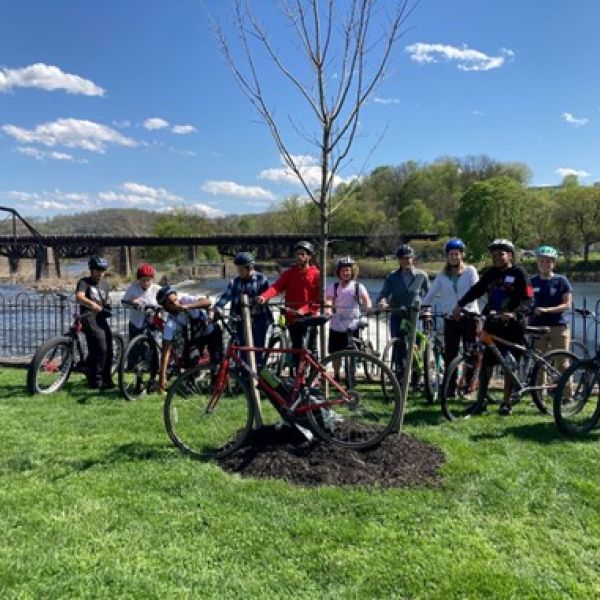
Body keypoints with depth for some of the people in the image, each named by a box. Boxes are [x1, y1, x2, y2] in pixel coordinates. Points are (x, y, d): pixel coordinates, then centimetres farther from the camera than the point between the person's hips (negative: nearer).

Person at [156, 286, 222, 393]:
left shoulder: (187, 300, -27)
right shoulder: (171, 323, -27)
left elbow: (207, 302, -43)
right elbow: (166, 350, -31)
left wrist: (187, 306, -55)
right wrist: (162, 375, -38)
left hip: (211, 332, -1)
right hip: (194, 339, 1)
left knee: (217, 360, -13)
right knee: (190, 361, -21)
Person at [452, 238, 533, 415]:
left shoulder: (519, 273, -5)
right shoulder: (491, 273, 10)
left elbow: (528, 300, -13)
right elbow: (476, 290, 6)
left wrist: (514, 314, -30)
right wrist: (460, 305, -9)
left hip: (512, 325, -4)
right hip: (492, 323, 4)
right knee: (487, 362, 2)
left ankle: (505, 402, 14)